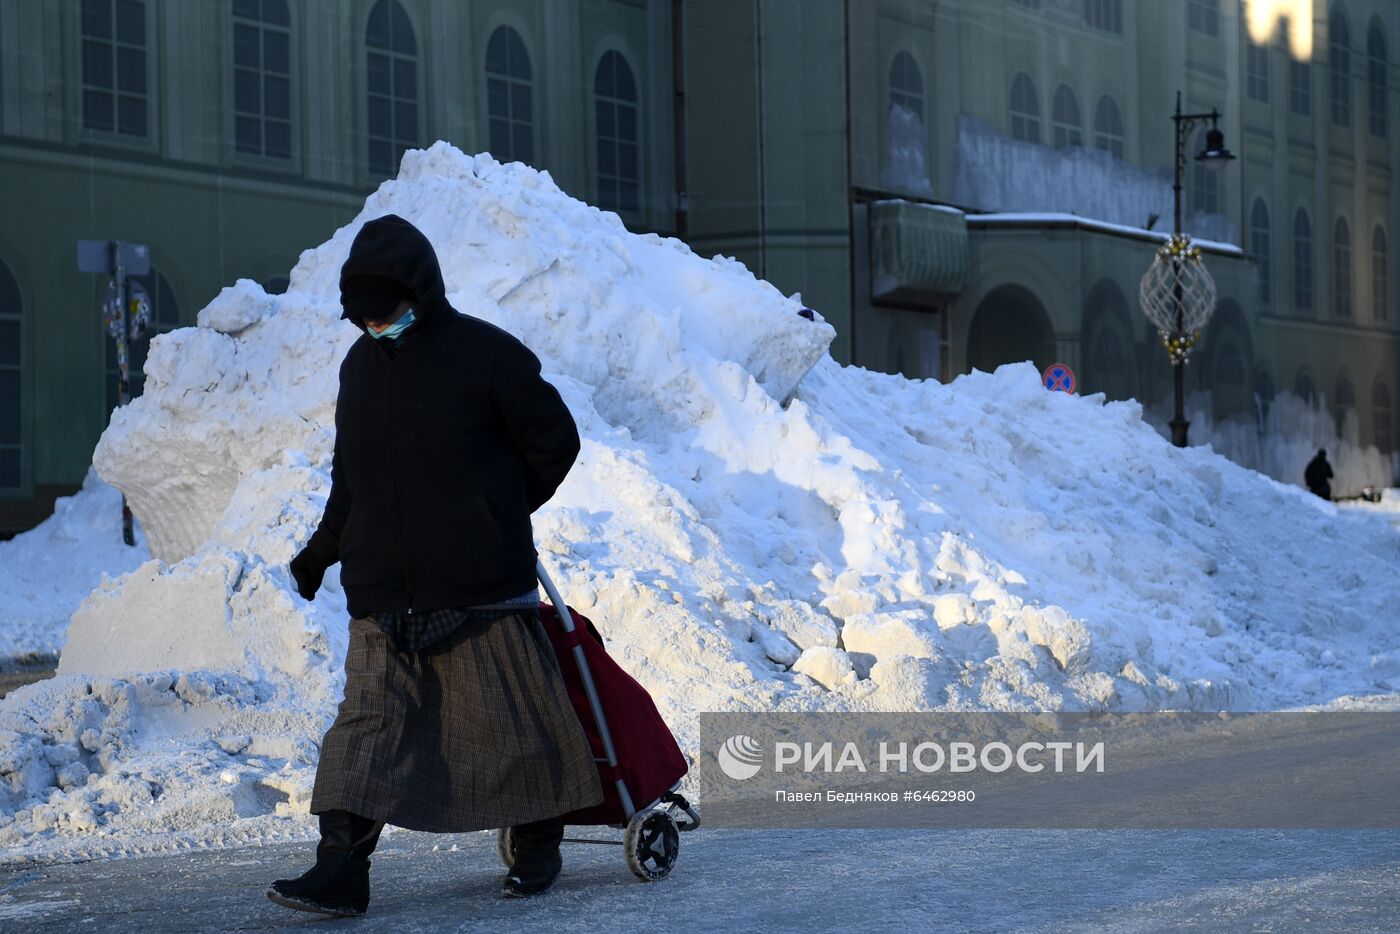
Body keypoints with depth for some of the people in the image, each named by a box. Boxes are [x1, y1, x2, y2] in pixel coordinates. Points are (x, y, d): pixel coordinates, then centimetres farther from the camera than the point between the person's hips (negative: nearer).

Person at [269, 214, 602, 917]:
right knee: (368, 719, -3)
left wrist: (497, 516, 5)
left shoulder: (486, 353, -7)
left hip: (481, 590, -5)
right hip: (383, 593, 5)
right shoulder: (360, 366, 11)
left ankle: (538, 846, 22)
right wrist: (322, 550, 18)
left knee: (508, 715, 4)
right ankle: (342, 866, -7)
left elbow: (555, 441, 0)